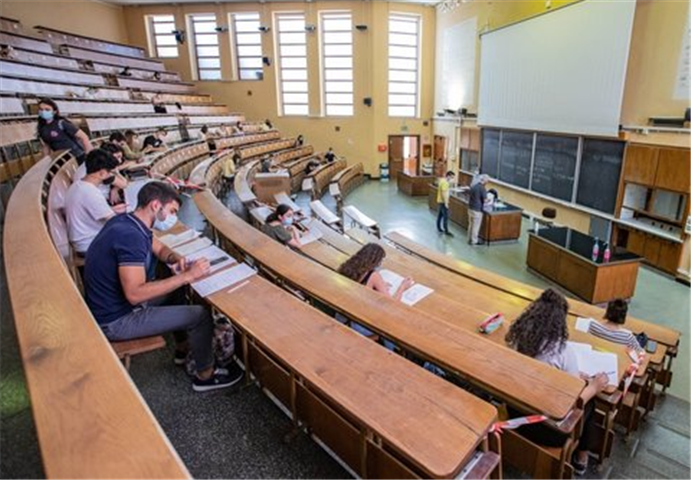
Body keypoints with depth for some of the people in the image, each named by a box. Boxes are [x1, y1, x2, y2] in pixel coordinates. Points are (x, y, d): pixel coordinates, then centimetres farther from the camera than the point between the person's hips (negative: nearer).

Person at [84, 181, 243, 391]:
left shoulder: (127, 221, 1)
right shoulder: (130, 236, -30)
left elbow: (160, 248, 16)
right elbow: (135, 294, -35)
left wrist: (176, 259, -6)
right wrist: (187, 276, -33)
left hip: (116, 302, 10)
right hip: (115, 320, -10)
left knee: (176, 287, 21)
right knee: (200, 315, -10)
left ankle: (183, 347, 33)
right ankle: (205, 375, 12)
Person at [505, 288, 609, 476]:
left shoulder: (517, 339, -10)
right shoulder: (563, 351, -24)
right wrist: (594, 387, 7)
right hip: (548, 429, -4)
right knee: (588, 402, 23)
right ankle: (581, 459, 39)